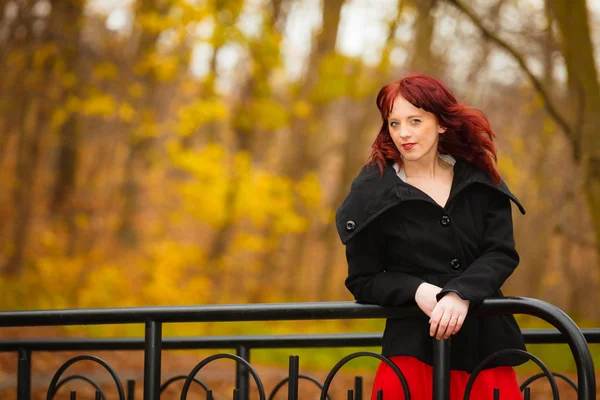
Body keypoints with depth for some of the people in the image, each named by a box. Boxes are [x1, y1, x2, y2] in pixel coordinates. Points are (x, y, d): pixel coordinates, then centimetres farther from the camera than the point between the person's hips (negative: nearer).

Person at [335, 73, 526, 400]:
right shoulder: (372, 192, 1)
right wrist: (417, 290, -17)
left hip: (485, 345, 2)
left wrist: (460, 294, -19)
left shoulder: (479, 180, 6)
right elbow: (362, 281, 1)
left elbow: (502, 254, -1)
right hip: (414, 350, -2)